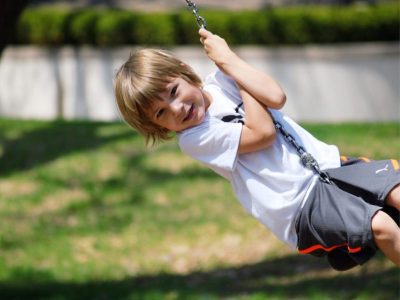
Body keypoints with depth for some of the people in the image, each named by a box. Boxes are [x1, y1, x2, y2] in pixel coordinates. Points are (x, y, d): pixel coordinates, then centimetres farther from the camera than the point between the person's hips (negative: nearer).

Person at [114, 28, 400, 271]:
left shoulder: (220, 82, 6)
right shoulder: (193, 140, -7)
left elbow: (276, 97, -10)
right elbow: (262, 133, -14)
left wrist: (227, 60, -11)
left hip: (328, 163, 5)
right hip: (303, 208, -5)